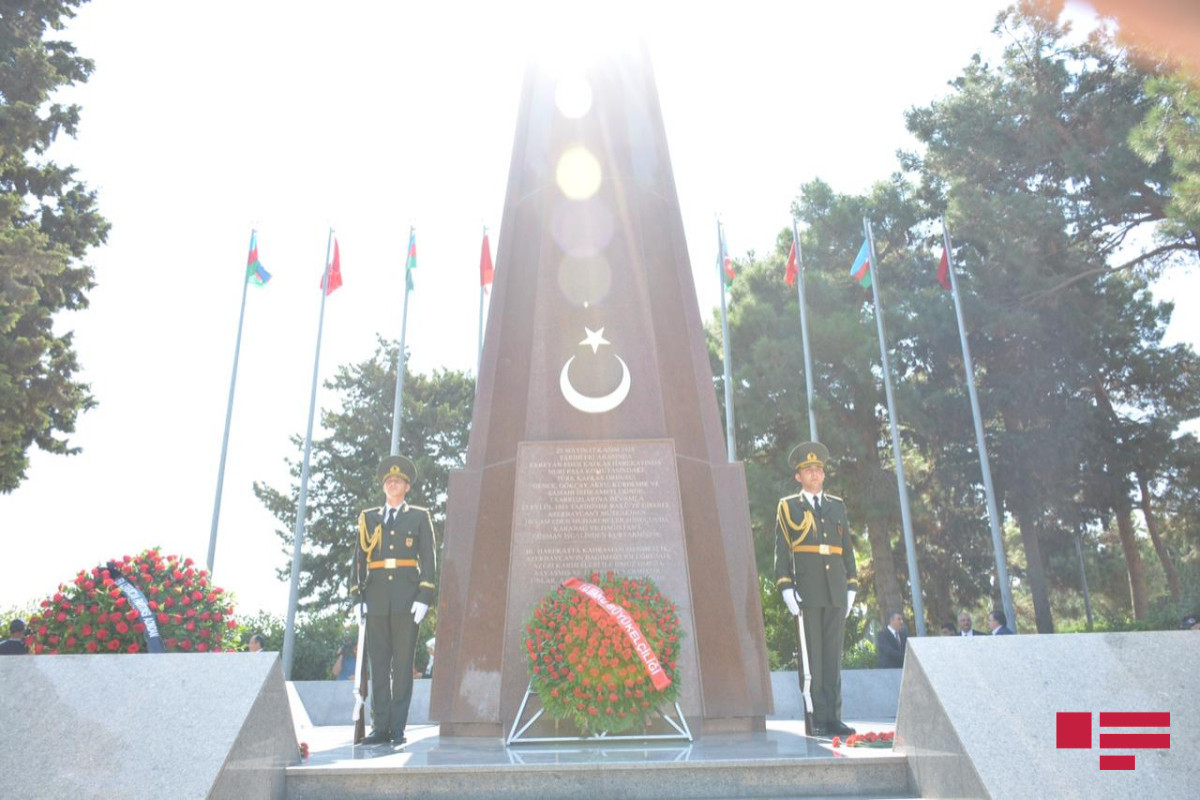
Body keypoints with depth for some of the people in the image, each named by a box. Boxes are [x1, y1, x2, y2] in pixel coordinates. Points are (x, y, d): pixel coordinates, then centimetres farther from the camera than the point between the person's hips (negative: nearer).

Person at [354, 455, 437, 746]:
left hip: (406, 599, -2)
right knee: (378, 664, 4)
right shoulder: (368, 518, 15)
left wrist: (424, 598, -7)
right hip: (376, 599, 2)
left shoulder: (419, 517, 9)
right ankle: (380, 727, 10)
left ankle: (398, 728, 6)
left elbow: (428, 560, 3)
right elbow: (359, 560, 13)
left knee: (403, 664, 0)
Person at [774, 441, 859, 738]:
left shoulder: (837, 506, 16)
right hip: (806, 591, -3)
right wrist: (785, 588, -8)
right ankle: (818, 720, 3)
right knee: (811, 657, -2)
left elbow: (847, 549, 17)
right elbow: (781, 551, 2)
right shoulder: (787, 507, 6)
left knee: (833, 656, 6)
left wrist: (851, 587, 9)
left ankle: (834, 718, 11)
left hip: (836, 591, 4)